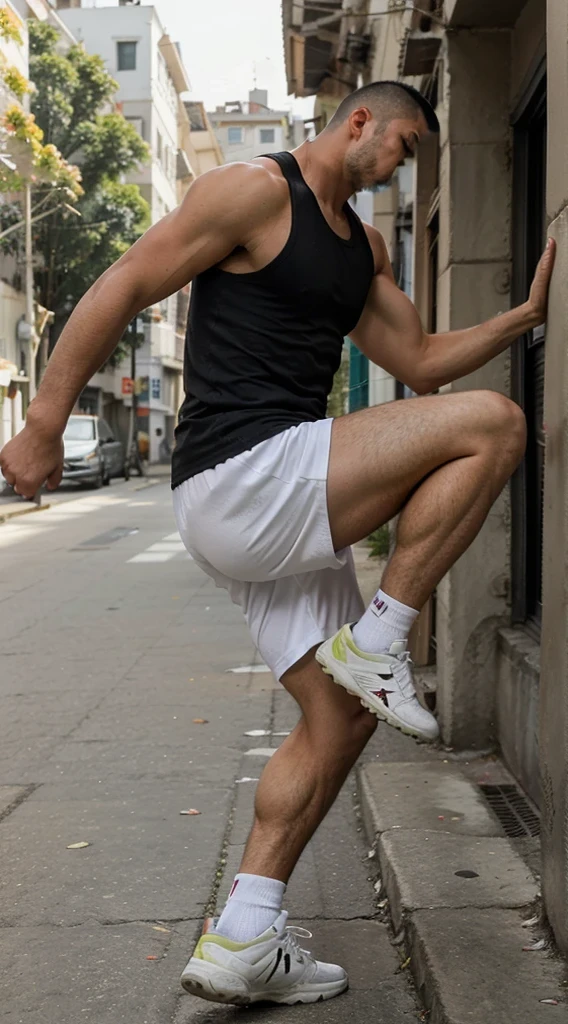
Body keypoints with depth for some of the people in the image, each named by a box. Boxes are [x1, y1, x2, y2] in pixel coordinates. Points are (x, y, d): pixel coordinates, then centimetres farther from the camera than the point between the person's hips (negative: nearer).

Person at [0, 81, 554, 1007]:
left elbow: (420, 363, 23)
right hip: (238, 481, -10)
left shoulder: (363, 247, 23)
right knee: (491, 424, -14)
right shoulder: (256, 192, -5)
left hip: (286, 513, 10)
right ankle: (376, 644, -8)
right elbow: (121, 290, -8)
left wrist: (526, 314, 13)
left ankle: (240, 946, 14)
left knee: (342, 714, 9)